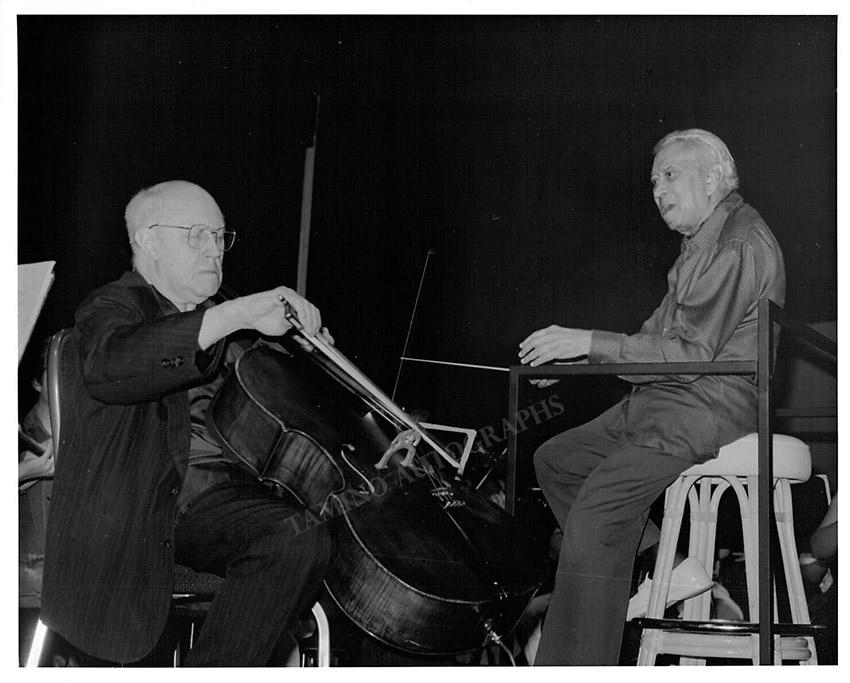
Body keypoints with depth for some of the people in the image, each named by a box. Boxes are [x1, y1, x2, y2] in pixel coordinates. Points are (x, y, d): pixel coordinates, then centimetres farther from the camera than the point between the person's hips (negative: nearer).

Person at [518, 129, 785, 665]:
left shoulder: (741, 245, -13)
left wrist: (590, 342, -19)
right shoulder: (701, 246, 21)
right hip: (672, 399, 11)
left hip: (715, 405, -11)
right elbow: (660, 340, 22)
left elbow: (693, 353, -20)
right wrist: (571, 355, 11)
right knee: (556, 459, 9)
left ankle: (577, 665, -24)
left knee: (602, 496, -24)